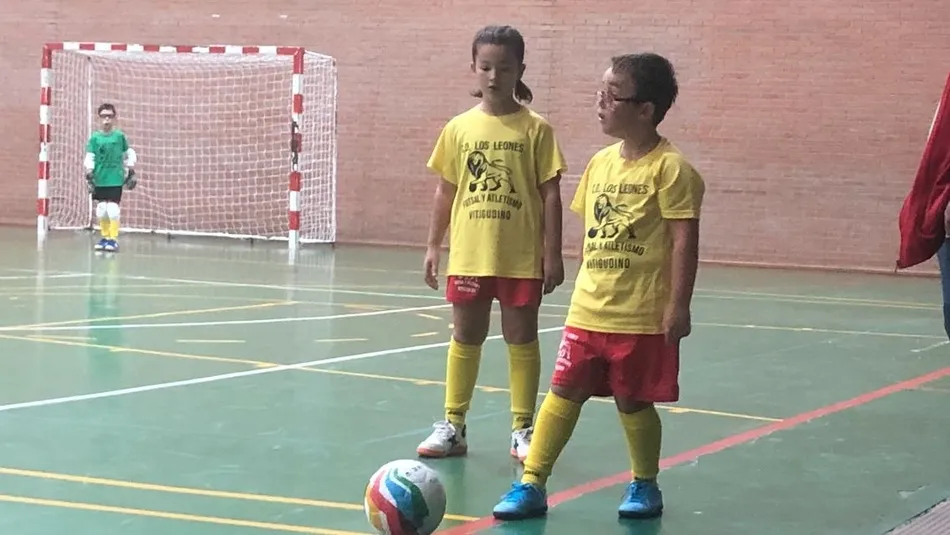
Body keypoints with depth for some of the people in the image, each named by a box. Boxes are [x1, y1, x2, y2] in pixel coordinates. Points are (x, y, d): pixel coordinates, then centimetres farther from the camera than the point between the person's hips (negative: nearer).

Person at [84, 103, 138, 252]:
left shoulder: (120, 136, 0)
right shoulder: (95, 138, 2)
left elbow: (129, 154, 10)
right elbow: (89, 158, 1)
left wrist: (131, 173, 8)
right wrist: (89, 175, -8)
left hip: (116, 180, -2)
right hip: (99, 180, 2)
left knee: (112, 209, -9)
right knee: (101, 209, 7)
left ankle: (113, 239, 0)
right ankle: (105, 237, 20)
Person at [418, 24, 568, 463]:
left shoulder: (536, 130, -4)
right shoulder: (459, 128, 4)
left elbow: (549, 193, -3)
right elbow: (446, 190, 9)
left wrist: (553, 253, -6)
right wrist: (432, 246, 7)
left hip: (521, 257, -2)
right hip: (468, 254, 3)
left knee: (521, 339, 6)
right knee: (465, 337, 11)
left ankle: (522, 429, 15)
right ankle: (452, 426, 19)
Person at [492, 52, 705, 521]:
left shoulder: (669, 168, -12)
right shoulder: (601, 161, 8)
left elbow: (684, 240, -14)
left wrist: (679, 305, -17)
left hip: (641, 316, -6)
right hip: (587, 311, 6)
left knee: (633, 401, 6)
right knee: (563, 391, 4)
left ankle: (645, 485, 26)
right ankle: (531, 484, 8)